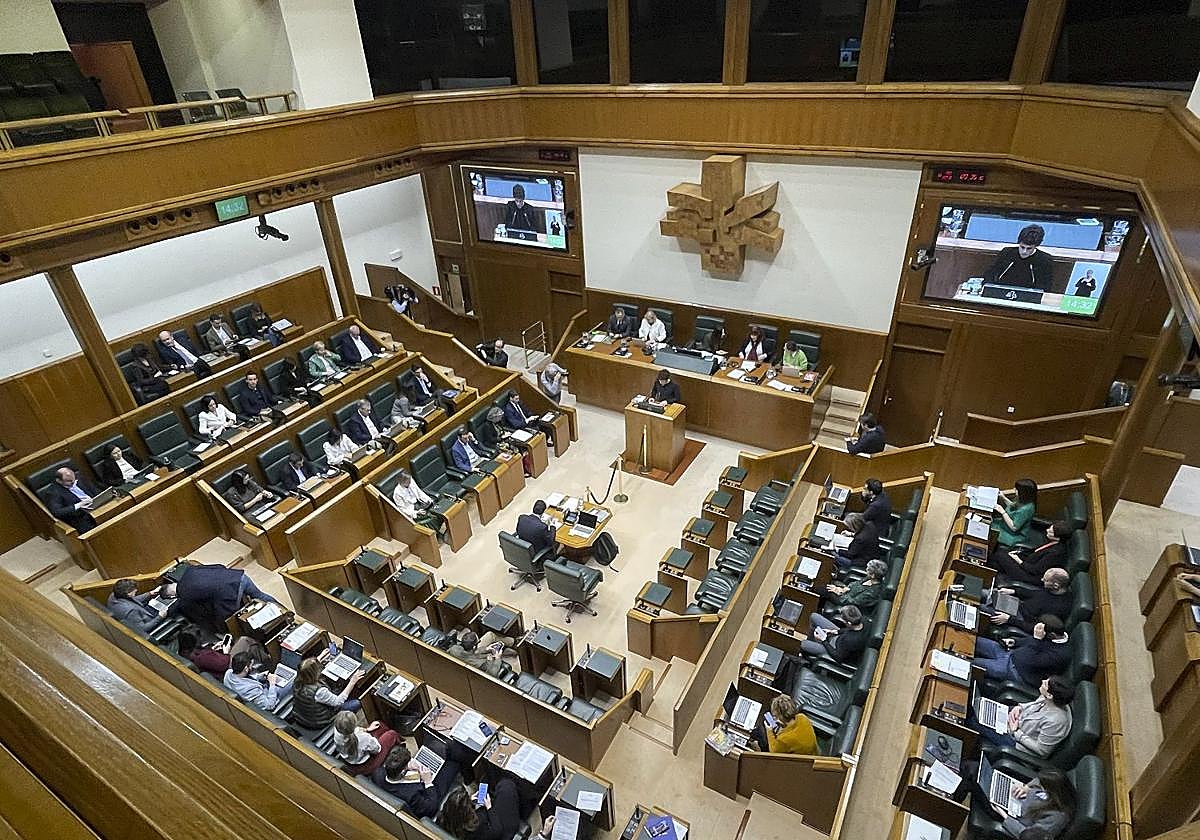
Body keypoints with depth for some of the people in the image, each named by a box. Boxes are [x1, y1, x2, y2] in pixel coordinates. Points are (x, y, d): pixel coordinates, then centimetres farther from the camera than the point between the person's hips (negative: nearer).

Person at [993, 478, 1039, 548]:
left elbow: (1014, 527, -28)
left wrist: (1002, 512, -26)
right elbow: (1013, 506, 18)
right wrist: (1004, 498, 8)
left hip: (1017, 535, -9)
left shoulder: (1026, 509, -34)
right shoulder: (1024, 501, -6)